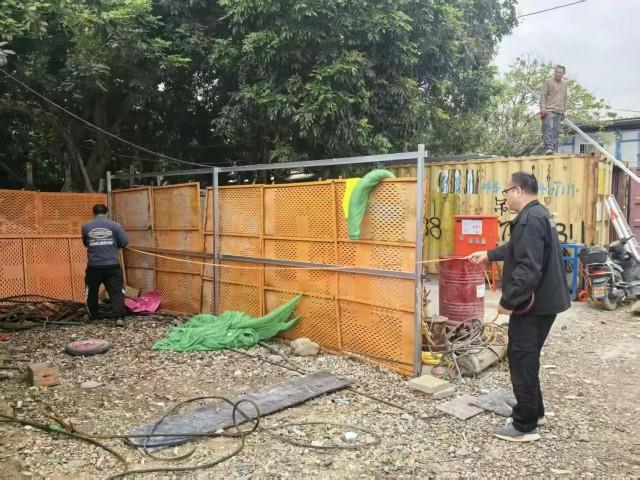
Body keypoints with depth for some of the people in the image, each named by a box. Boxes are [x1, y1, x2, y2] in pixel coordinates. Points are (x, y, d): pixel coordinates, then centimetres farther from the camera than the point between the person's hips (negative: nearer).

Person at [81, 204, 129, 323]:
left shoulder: (86, 227, 3)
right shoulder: (115, 225, -3)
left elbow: (85, 243, 16)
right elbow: (124, 242, 0)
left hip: (94, 266, 2)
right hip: (112, 265, -2)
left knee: (92, 291, 21)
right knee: (117, 291, 0)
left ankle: (93, 315, 34)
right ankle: (119, 317, -12)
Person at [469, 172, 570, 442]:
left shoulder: (529, 220, -23)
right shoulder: (537, 215, 13)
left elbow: (528, 268, -30)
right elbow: (517, 249, 31)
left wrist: (508, 300, -23)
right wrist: (488, 255, 40)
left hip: (532, 304, -11)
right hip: (541, 301, 11)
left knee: (521, 361, -1)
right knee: (527, 359, 21)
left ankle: (525, 426, 10)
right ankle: (534, 412, 34)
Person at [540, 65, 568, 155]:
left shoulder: (564, 84, 21)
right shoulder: (548, 82, 3)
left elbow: (565, 99, 25)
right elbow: (543, 95, -4)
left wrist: (564, 111, 21)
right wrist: (542, 107, -15)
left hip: (559, 111, 6)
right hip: (548, 110, -6)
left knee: (556, 131, 1)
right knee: (548, 129, -16)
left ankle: (554, 149, 1)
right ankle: (548, 148, -24)